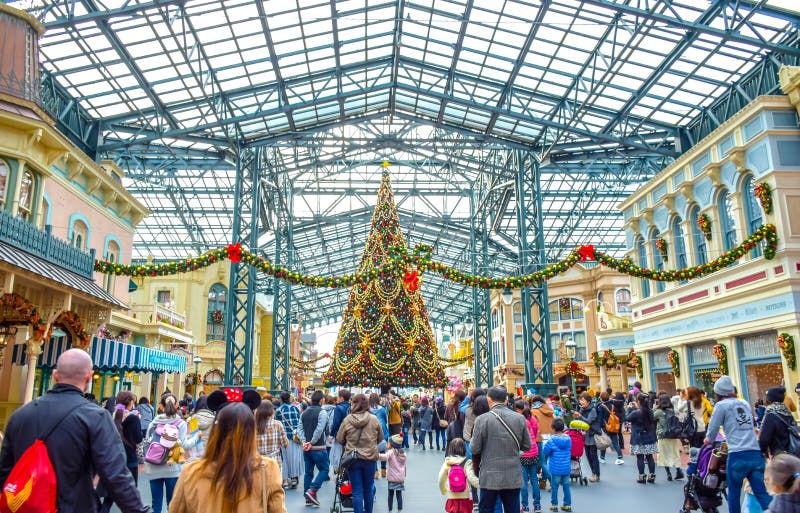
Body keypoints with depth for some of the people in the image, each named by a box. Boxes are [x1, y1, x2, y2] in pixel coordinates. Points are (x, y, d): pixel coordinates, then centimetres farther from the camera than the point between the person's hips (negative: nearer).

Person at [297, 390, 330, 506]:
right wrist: (312, 442, -11)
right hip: (318, 448, -7)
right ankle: (312, 490, -8)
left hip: (306, 447, 7)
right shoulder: (321, 412, -11)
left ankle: (308, 498, 14)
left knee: (308, 472, 12)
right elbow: (319, 429, -19)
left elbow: (299, 428, 4)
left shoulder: (304, 413, 10)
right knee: (324, 469, 6)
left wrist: (304, 441, -4)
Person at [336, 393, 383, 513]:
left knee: (357, 491, 6)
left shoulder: (347, 420, -11)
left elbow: (339, 439, 1)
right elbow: (380, 437, 5)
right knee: (368, 490, 17)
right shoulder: (374, 419, -9)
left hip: (352, 458, -1)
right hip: (370, 458, 1)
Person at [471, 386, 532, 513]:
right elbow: (527, 446, 4)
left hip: (490, 478, -2)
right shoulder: (520, 418, -4)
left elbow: (474, 449, -9)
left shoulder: (482, 419, -13)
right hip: (514, 478, 2)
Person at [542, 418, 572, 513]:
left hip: (555, 469, -4)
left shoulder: (552, 440, -16)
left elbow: (545, 451, -12)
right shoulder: (568, 439, -3)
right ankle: (567, 505, 18)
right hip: (566, 468, 4)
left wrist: (545, 444, 4)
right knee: (566, 486, 11)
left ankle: (554, 504, 15)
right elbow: (569, 449, 13)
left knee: (554, 486, 8)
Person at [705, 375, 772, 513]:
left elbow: (713, 428, 3)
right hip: (756, 453, 5)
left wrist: (708, 441, 24)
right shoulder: (745, 404, 18)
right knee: (762, 493, 3)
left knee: (734, 493, 9)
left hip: (738, 455, -5)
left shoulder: (721, 405, 0)